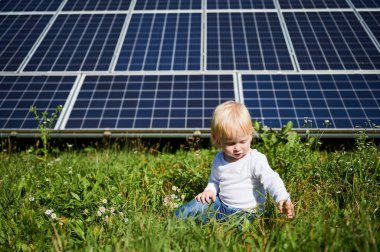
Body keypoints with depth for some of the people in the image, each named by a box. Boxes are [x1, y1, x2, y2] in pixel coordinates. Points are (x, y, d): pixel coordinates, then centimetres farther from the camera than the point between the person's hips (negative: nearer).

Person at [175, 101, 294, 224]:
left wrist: (282, 198, -44)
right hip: (221, 205, 5)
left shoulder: (256, 160, -15)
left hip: (246, 212, -5)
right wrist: (210, 190, -1)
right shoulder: (218, 160, 4)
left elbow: (270, 179, -27)